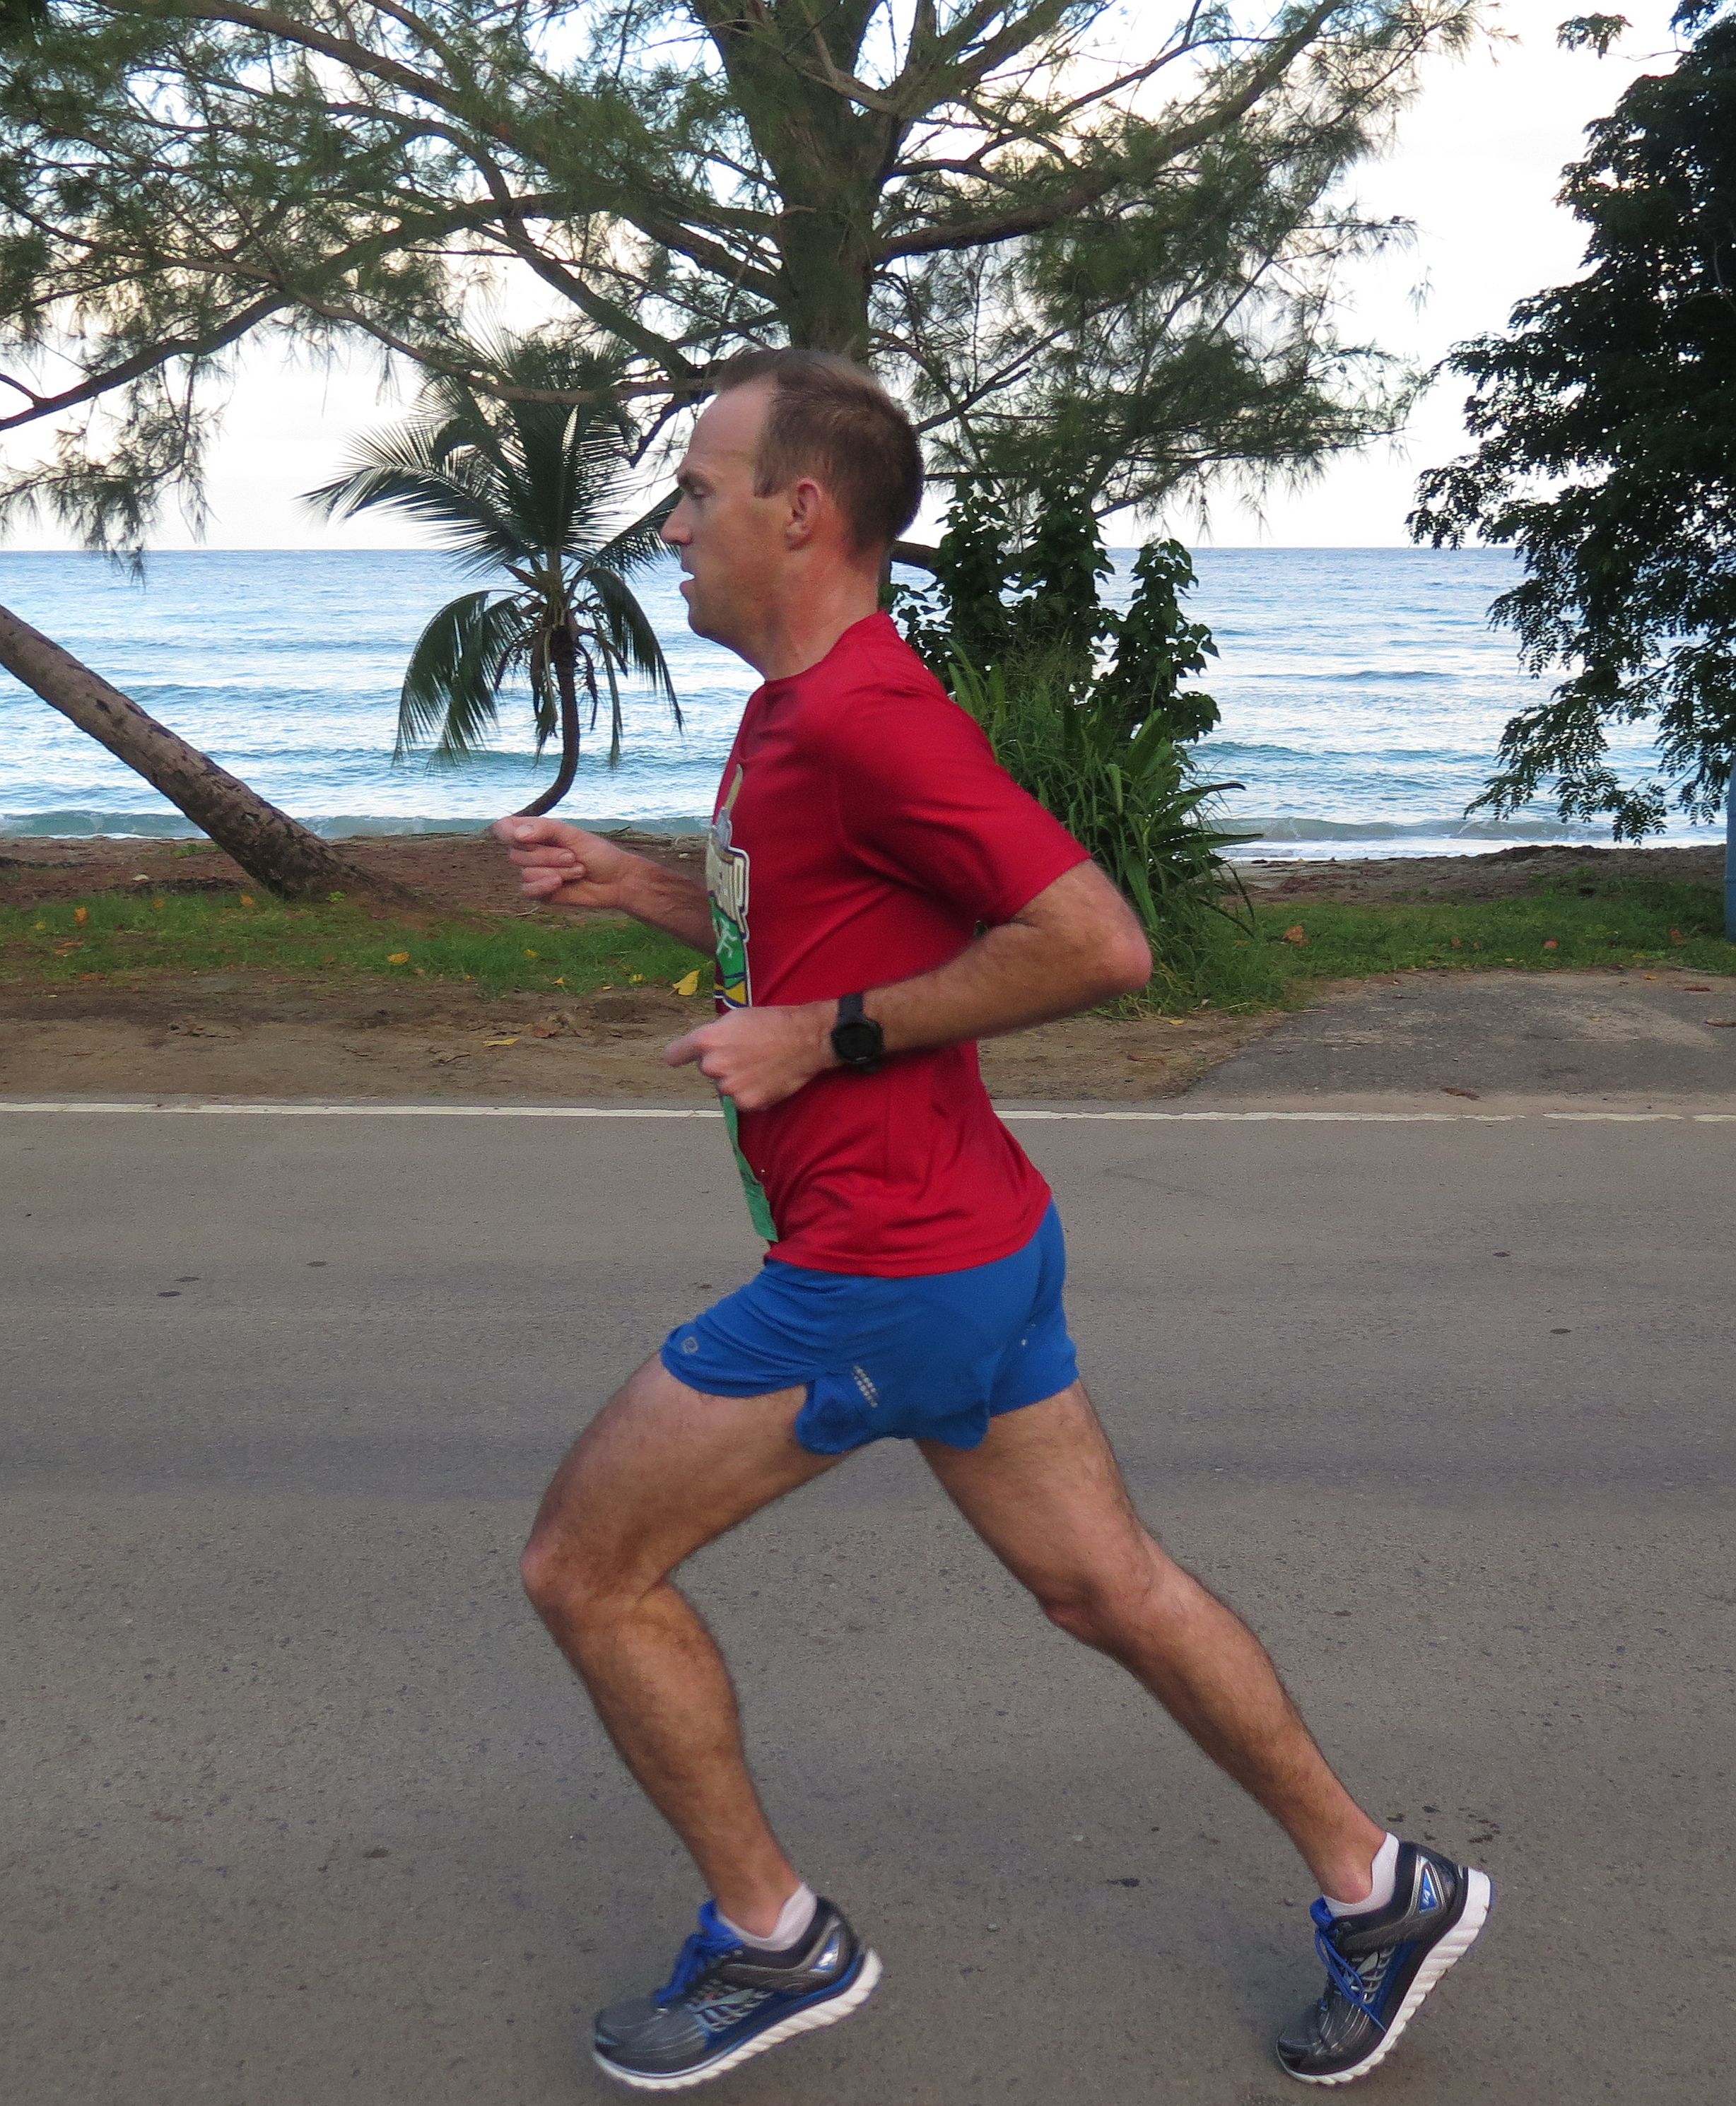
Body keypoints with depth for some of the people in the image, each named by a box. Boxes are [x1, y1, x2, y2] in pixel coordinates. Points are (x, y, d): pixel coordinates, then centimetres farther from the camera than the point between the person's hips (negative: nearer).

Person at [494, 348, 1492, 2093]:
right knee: (1104, 1584, 17)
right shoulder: (798, 706, 13)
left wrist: (823, 1038, -21)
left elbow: (1095, 942, -26)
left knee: (584, 1564, 4)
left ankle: (772, 1942, 19)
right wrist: (620, 883, 14)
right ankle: (1378, 1893, 29)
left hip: (879, 1273, -10)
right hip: (973, 1238, 10)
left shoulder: (859, 714, -20)